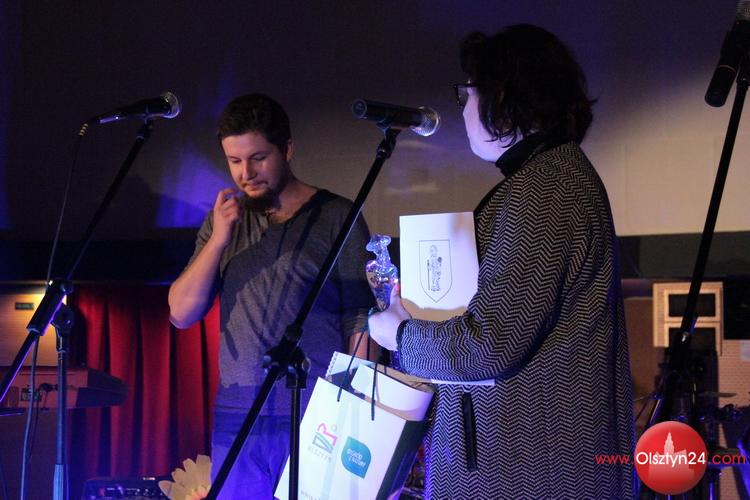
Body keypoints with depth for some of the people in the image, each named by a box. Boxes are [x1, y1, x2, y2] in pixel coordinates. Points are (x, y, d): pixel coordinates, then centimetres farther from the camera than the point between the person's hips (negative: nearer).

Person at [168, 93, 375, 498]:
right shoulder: (223, 219, 12)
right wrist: (218, 240, -6)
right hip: (237, 416, 4)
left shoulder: (337, 217, 0)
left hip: (317, 415, -4)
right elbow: (181, 314, 5)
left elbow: (360, 321, -1)